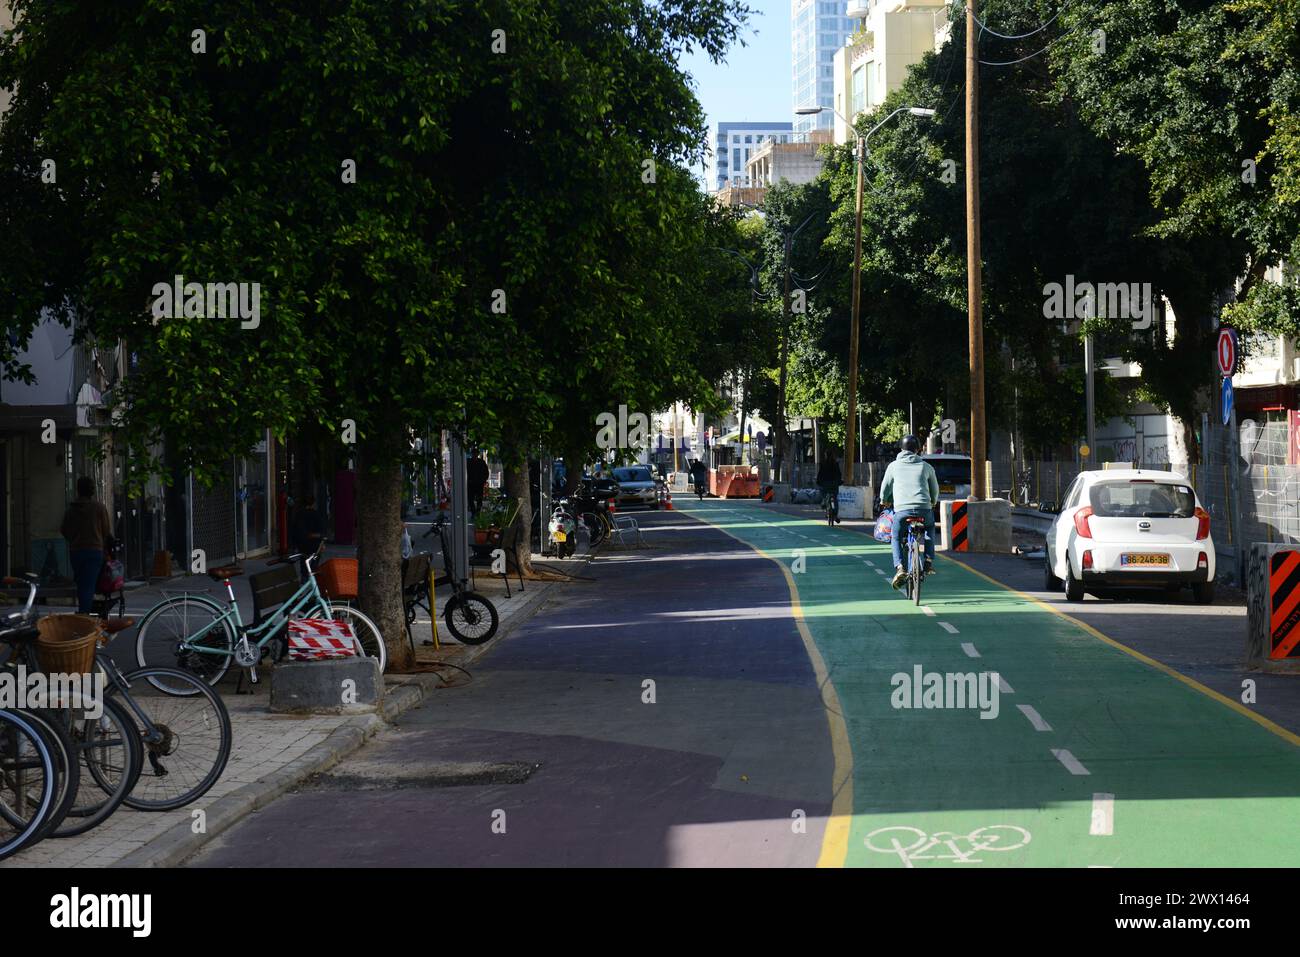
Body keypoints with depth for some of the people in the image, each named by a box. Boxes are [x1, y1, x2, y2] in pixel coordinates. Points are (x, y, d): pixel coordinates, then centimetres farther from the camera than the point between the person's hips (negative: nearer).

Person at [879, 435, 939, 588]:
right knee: (930, 529, 33)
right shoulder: (926, 466, 14)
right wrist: (933, 503, 46)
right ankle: (929, 562, 20)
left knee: (896, 537, 18)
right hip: (924, 508, 2)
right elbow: (935, 489, 25)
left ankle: (899, 568, -6)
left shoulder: (894, 466, 11)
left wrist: (884, 501, 40)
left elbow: (885, 487, 18)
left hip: (901, 508, -1)